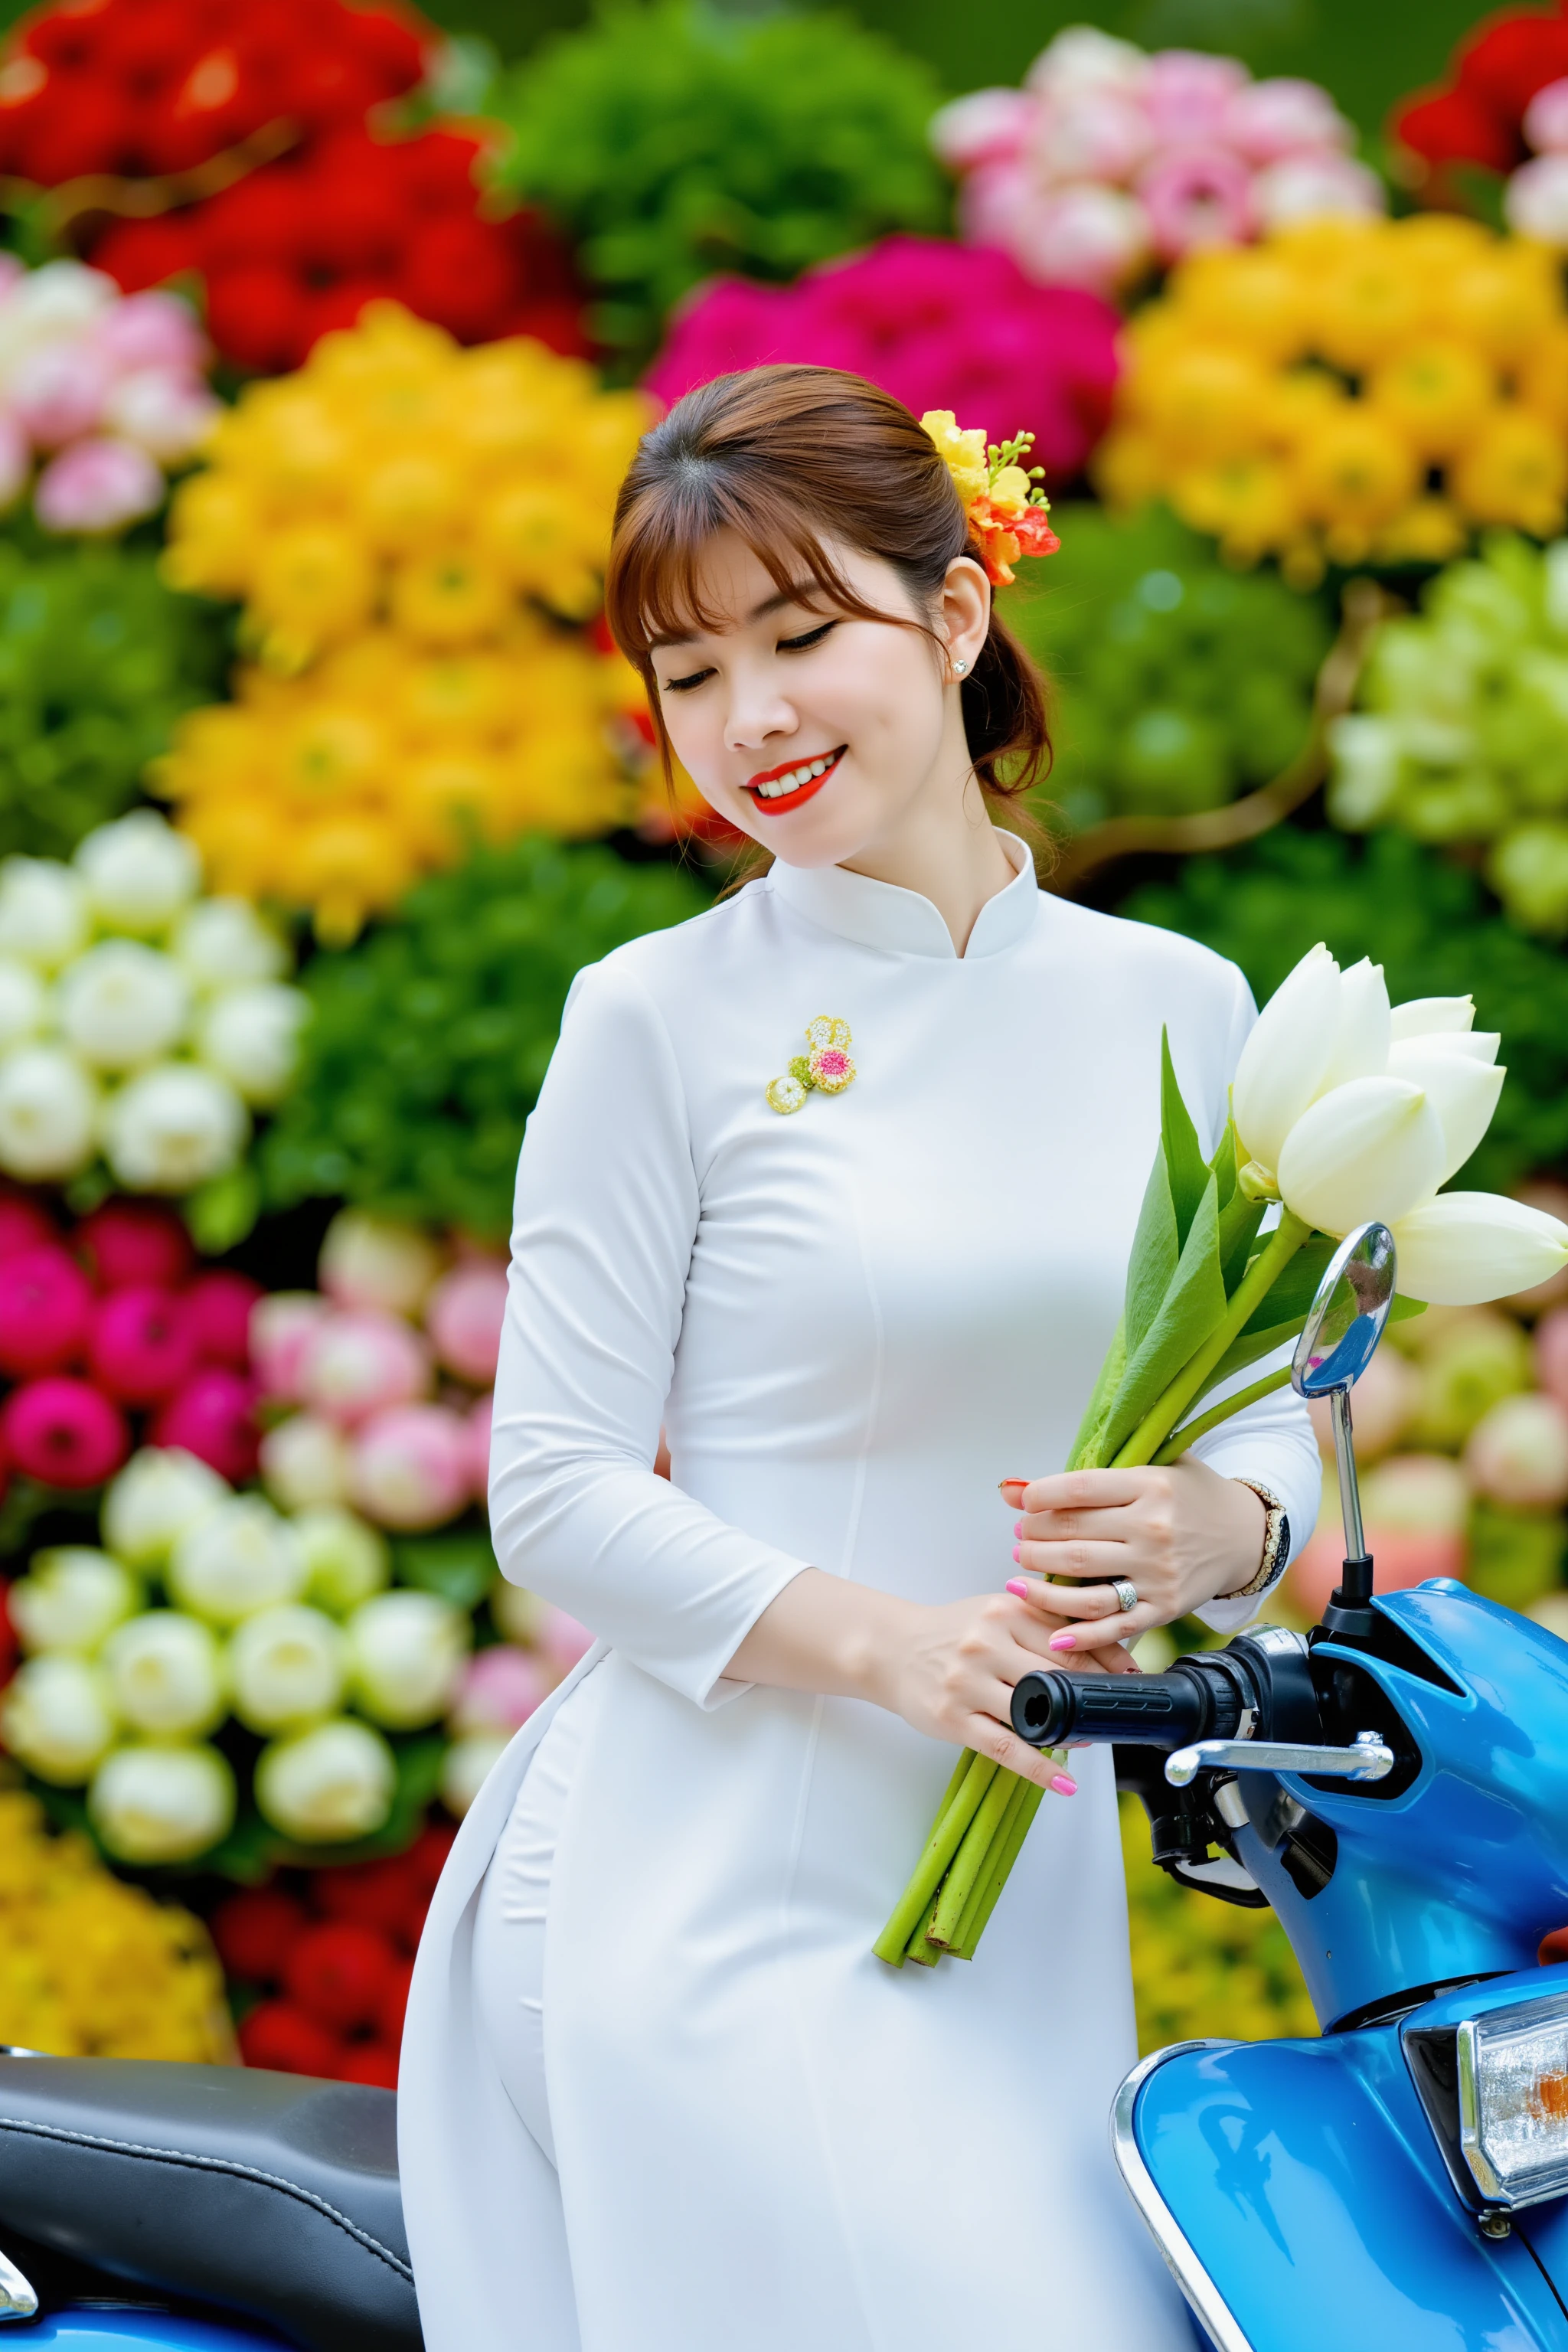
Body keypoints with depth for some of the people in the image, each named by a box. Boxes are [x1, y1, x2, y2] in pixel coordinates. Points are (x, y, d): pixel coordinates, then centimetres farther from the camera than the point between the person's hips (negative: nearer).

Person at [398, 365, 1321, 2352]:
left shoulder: (1177, 1010, 9)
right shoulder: (659, 1023, -3)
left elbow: (1278, 1414, 14)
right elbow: (556, 1497, -5)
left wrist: (1218, 1523, -10)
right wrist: (891, 1647, -18)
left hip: (1036, 1901, 5)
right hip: (722, 1898, -4)